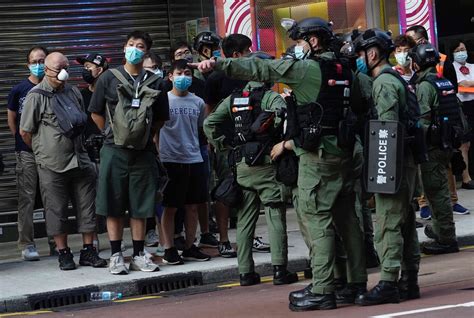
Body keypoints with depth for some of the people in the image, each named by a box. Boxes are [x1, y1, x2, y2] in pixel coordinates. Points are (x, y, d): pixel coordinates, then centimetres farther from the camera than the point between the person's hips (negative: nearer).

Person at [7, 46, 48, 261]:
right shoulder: (19, 90, 0)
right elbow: (12, 121, 5)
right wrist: (24, 140, 2)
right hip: (27, 152, -2)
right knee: (27, 197, -2)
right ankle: (26, 243, 1)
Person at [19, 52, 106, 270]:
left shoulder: (74, 93, 13)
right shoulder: (36, 96, -5)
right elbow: (25, 132, -2)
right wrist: (42, 151, 5)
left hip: (80, 160, 5)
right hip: (52, 165, -5)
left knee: (87, 207, 6)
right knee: (57, 210, 2)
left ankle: (88, 251, 14)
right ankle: (63, 253, 12)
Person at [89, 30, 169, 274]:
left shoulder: (154, 83, 6)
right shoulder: (109, 78, 1)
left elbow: (161, 118, 16)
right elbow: (96, 113, 6)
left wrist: (146, 135, 8)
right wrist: (113, 135, 5)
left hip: (143, 152, 2)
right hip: (115, 151, -2)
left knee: (140, 207, 6)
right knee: (113, 207, 1)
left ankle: (139, 255, 15)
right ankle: (116, 256, 7)